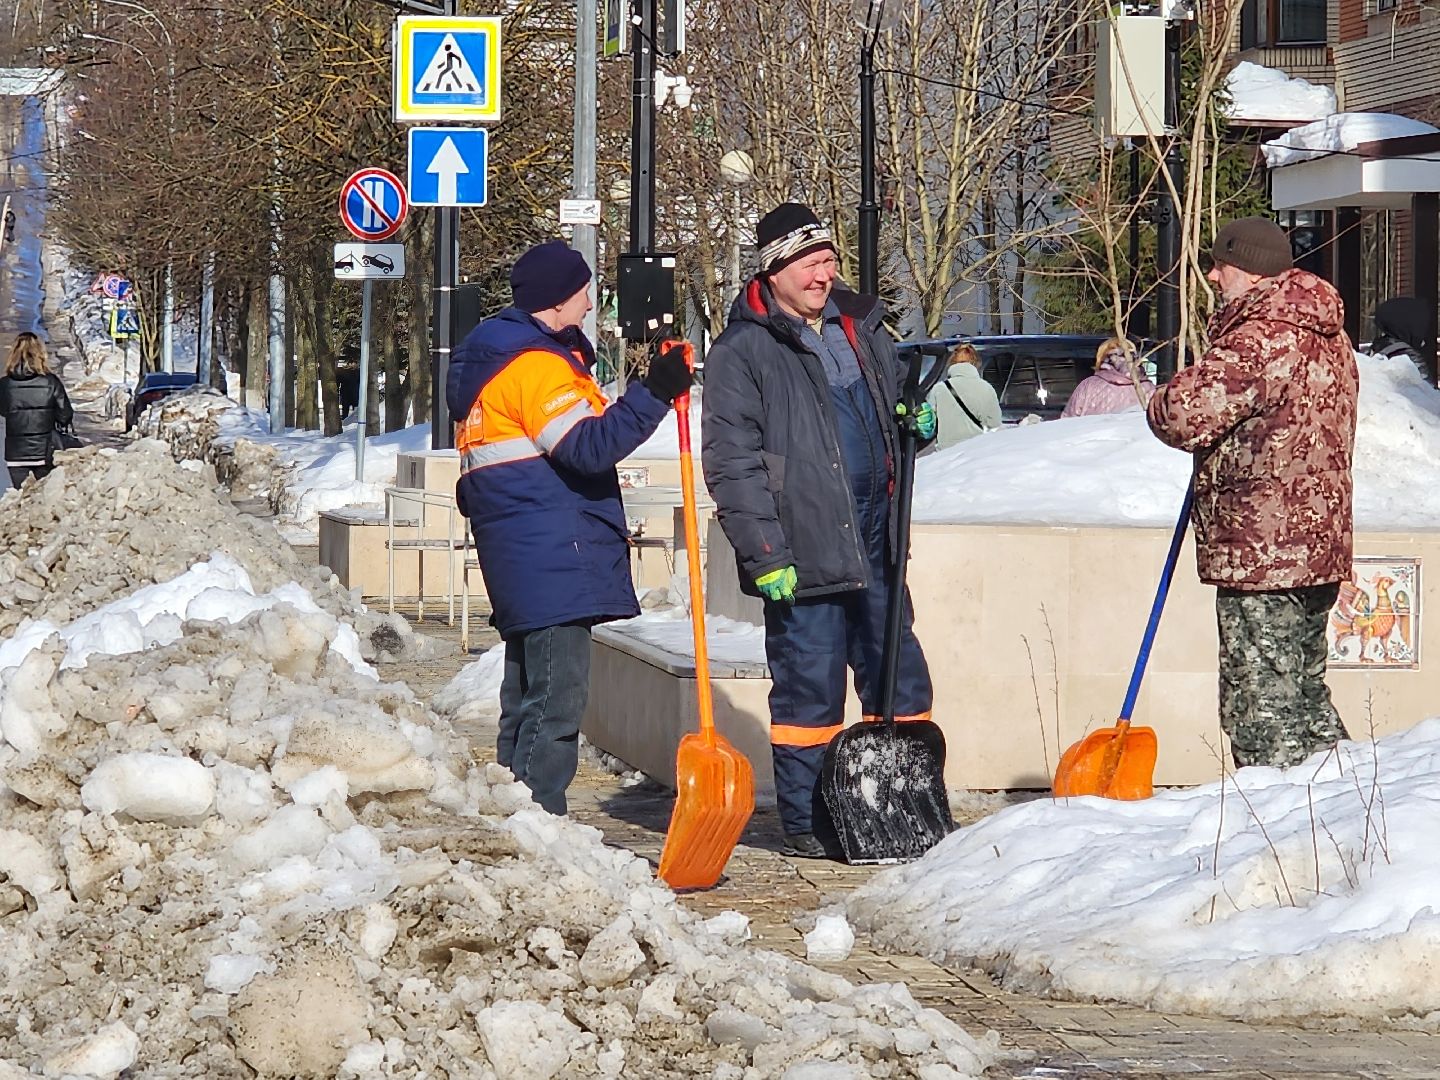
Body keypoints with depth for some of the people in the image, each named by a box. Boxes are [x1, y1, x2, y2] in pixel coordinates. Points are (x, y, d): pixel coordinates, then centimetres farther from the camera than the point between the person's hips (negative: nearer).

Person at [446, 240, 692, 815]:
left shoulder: (495, 352, 19)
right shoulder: (534, 363, -14)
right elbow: (589, 446, -23)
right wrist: (654, 394, -25)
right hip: (552, 553, -11)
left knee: (528, 694, 16)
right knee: (557, 695, -12)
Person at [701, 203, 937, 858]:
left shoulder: (860, 328, 14)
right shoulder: (742, 351, -6)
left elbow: (892, 405, 29)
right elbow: (731, 463, -10)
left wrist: (918, 424, 4)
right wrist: (765, 555, -16)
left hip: (873, 542, 6)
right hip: (804, 549, -6)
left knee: (898, 675, 9)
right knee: (810, 686, -1)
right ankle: (805, 823, 9)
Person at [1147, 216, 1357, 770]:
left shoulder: (1262, 340, -18)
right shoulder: (1329, 336, 14)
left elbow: (1184, 414, -27)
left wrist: (1164, 402, -4)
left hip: (1258, 557, -10)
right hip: (1318, 551, 10)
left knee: (1262, 710, -5)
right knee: (1307, 699, 18)